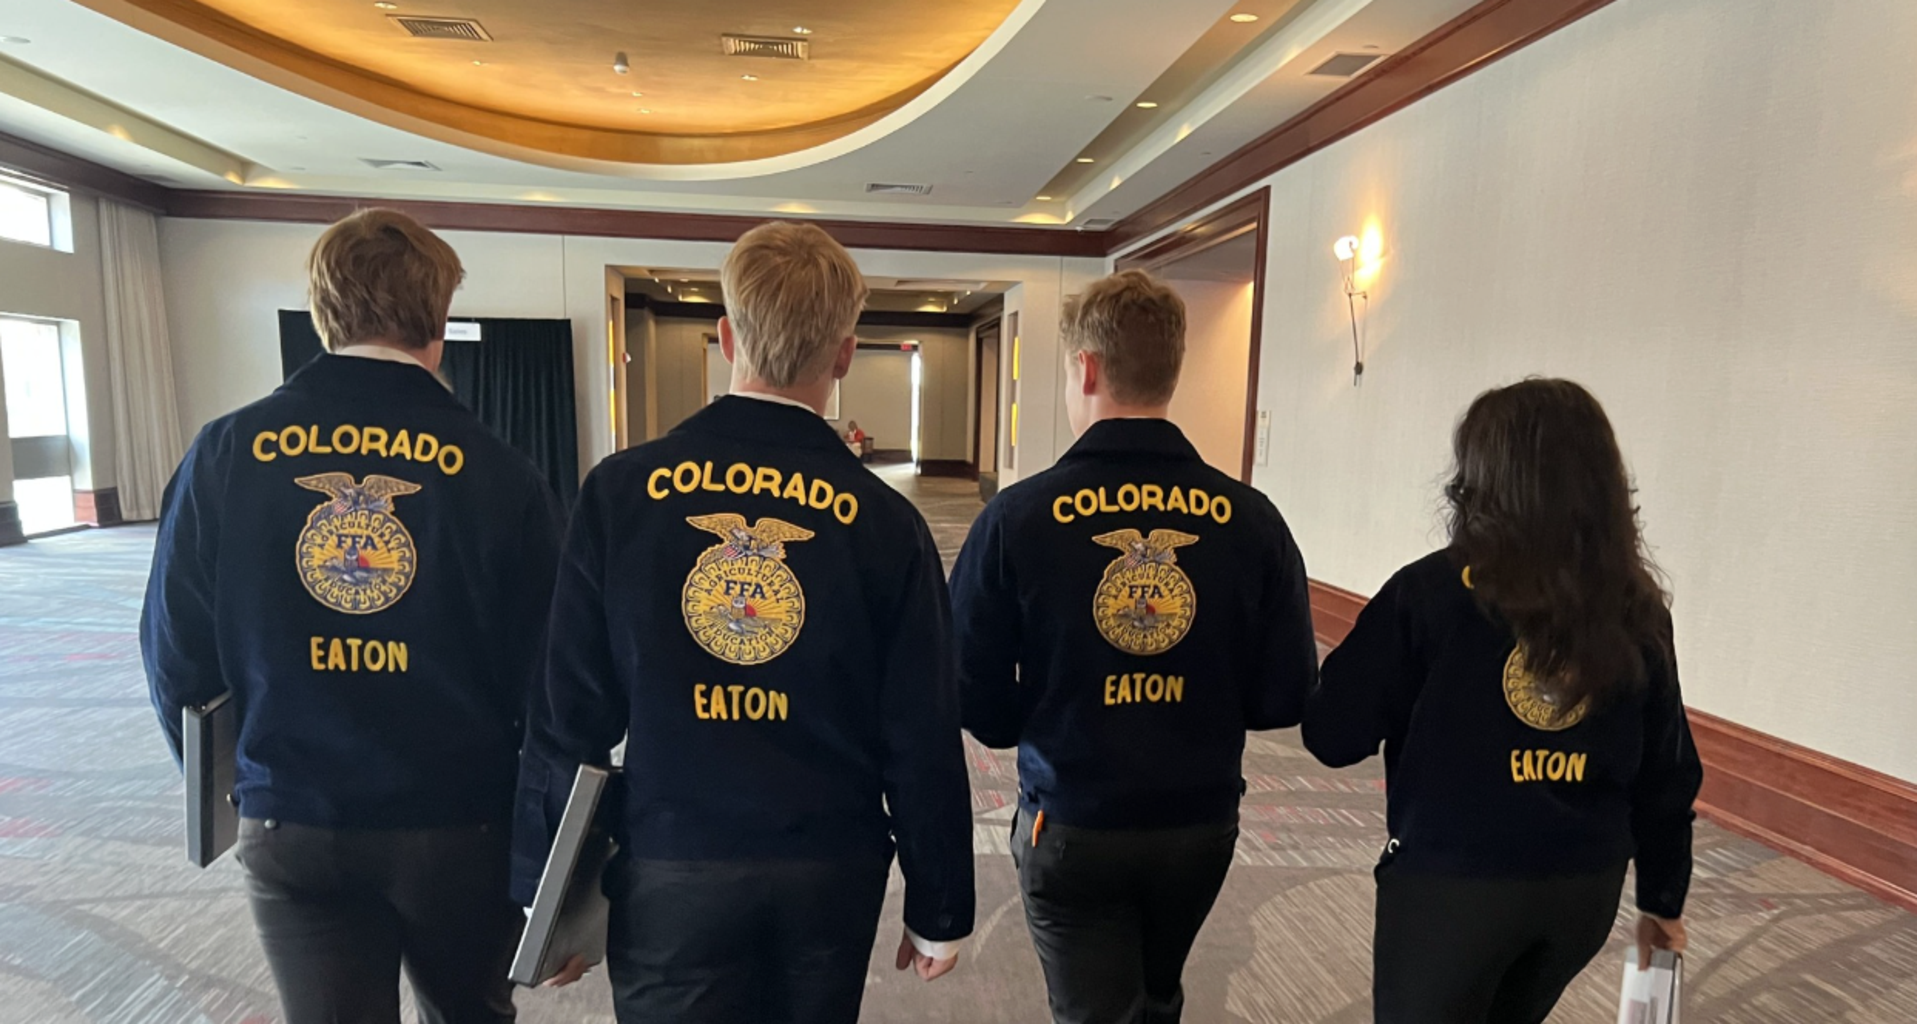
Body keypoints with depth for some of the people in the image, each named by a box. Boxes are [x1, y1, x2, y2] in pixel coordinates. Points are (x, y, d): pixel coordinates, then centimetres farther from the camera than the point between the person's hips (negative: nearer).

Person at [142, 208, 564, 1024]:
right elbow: (545, 677, -10)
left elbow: (176, 653, 1)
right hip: (461, 824, 0)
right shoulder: (500, 474, -15)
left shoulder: (224, 455, -8)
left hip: (289, 826, 1)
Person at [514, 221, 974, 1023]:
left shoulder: (620, 492, -9)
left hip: (669, 871, -1)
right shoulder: (886, 520, -10)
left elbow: (570, 712, -5)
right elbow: (923, 743, -6)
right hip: (830, 871, 2)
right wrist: (938, 909, 6)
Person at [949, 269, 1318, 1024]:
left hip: (1072, 826, -4)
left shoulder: (1018, 516, -18)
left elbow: (974, 699, -13)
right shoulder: (1250, 519, -12)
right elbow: (1285, 699, -6)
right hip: (1203, 823, 4)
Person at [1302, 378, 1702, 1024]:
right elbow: (1667, 777, 6)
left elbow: (1334, 737, -15)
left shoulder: (1432, 593, -17)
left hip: (1448, 884, -5)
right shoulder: (1637, 612, -2)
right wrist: (1663, 897, 19)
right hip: (1587, 888, 5)